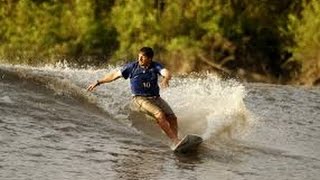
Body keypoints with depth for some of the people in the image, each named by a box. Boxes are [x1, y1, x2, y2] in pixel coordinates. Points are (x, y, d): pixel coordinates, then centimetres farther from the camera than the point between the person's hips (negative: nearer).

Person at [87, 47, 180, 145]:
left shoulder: (156, 66, -2)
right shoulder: (132, 66, -3)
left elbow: (167, 73, -22)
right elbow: (114, 75, 7)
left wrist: (166, 79, -47)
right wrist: (98, 82, 11)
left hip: (156, 98, 4)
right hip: (140, 99, -3)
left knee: (172, 117, -13)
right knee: (160, 114, -27)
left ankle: (175, 144, -9)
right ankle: (175, 140, -30)